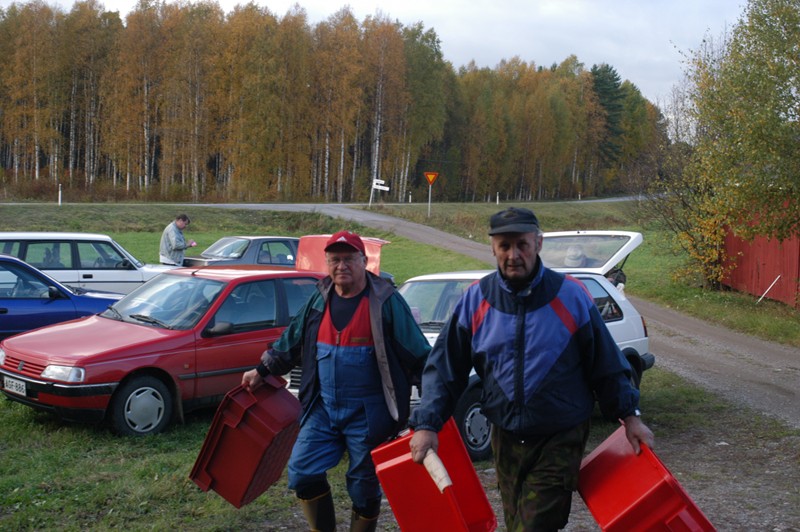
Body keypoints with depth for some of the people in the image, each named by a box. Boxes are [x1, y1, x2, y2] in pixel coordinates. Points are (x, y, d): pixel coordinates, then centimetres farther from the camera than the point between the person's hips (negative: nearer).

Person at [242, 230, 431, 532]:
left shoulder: (386, 301, -9)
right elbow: (291, 342, 19)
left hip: (368, 414, -5)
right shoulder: (319, 300, 6)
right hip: (324, 408, 5)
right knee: (302, 471, 0)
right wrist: (262, 371, 20)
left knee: (364, 486, 6)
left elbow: (417, 353, -7)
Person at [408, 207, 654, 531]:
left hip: (560, 442, -3)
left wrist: (629, 416, -2)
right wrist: (427, 425, -8)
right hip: (506, 440, 3)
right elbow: (444, 368, 0)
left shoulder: (570, 296, -8)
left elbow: (606, 364, 1)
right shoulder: (476, 300, -3)